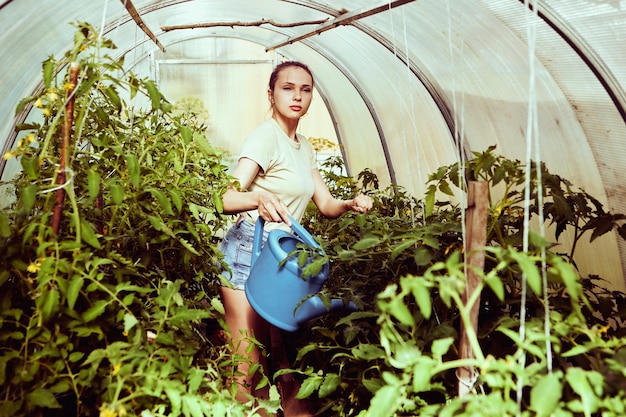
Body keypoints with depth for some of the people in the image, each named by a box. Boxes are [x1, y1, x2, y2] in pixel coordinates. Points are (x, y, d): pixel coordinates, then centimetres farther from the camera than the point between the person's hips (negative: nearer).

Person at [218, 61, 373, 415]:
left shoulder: (305, 147, 14)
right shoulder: (266, 136, -10)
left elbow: (326, 205, 12)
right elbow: (229, 199, -20)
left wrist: (351, 204, -9)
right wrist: (260, 198, -41)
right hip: (249, 250, -7)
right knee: (247, 364, -5)